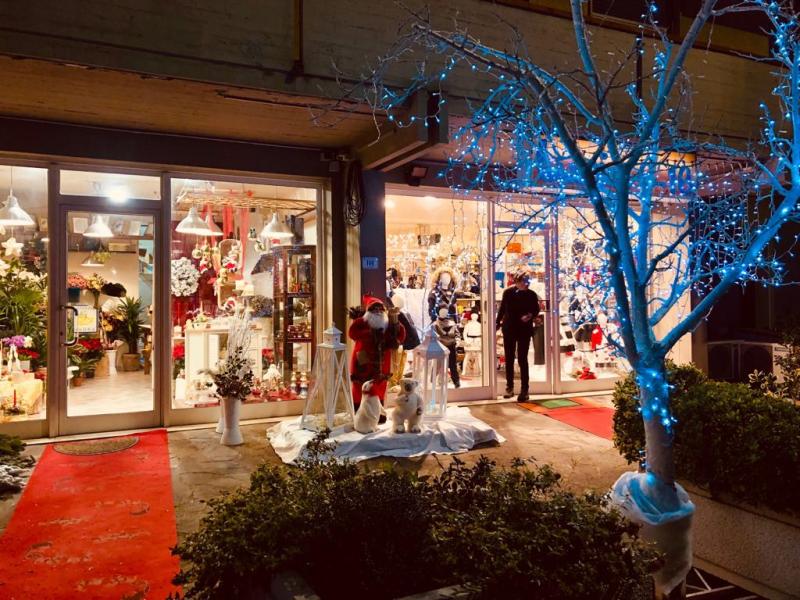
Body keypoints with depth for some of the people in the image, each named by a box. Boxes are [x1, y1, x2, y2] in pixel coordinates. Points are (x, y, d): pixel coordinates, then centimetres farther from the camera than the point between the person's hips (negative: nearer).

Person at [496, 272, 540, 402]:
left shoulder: (531, 295, -6)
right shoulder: (508, 292, -5)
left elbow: (536, 310, 5)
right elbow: (502, 309, 7)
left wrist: (530, 315, -16)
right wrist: (498, 323, 12)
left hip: (524, 330, -2)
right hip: (509, 329, 2)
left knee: (522, 359, -3)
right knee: (509, 359, 10)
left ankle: (524, 390, 3)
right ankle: (509, 387, 23)